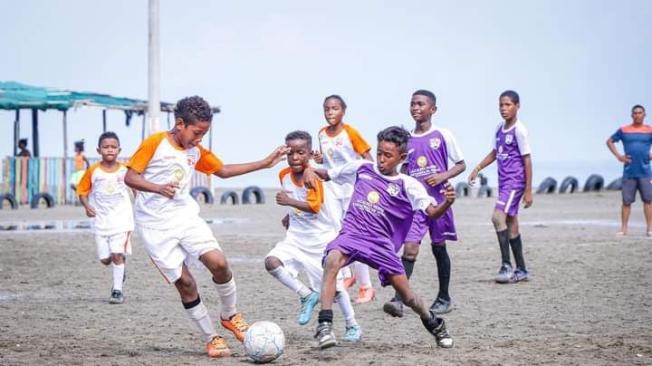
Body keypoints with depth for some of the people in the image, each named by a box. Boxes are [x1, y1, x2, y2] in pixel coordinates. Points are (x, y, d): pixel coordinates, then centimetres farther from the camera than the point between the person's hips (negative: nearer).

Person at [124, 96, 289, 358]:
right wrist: (159, 188, -28)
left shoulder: (196, 151, 9)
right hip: (155, 225, -5)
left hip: (185, 216, 5)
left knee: (219, 263, -15)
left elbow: (222, 170, 22)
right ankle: (210, 339, 7)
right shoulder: (155, 143, -10)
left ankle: (229, 315, 9)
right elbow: (130, 177, -10)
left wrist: (265, 163, 18)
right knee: (184, 281, -6)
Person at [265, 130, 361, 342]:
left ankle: (352, 326, 18)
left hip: (322, 238, -5)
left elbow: (314, 207, -32)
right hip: (296, 236, 5)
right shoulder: (284, 175, 0)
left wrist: (290, 202, -42)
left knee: (334, 284, 0)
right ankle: (307, 296, -4)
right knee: (271, 262, -19)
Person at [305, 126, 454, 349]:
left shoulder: (408, 185, -1)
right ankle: (324, 326, -35)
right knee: (333, 259, -34)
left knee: (405, 293, -1)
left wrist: (447, 203, -33)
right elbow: (326, 175, 17)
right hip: (351, 233, 0)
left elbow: (432, 212, -12)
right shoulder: (361, 168, 6)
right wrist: (310, 171, -5)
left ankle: (434, 324, 33)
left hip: (381, 243, 0)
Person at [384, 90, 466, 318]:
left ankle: (444, 298, 23)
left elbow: (461, 165, 1)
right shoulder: (407, 139, 9)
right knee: (410, 248, -11)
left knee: (439, 247, 9)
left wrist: (442, 176, -15)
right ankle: (398, 300, -20)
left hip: (438, 200, -2)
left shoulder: (442, 135, -2)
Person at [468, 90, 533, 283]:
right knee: (510, 223, 10)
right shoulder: (499, 128, 11)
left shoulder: (519, 130, -12)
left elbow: (527, 160, -12)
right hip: (503, 181, 8)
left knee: (498, 216, -21)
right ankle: (521, 270, 16)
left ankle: (507, 265, -18)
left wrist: (528, 190, -13)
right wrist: (477, 168, 11)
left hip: (515, 181, -8)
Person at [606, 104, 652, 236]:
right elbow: (610, 141, 16)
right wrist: (618, 156, 4)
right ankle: (624, 228, 7)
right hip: (629, 172, 1)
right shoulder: (624, 130, 7)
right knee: (626, 201, 2)